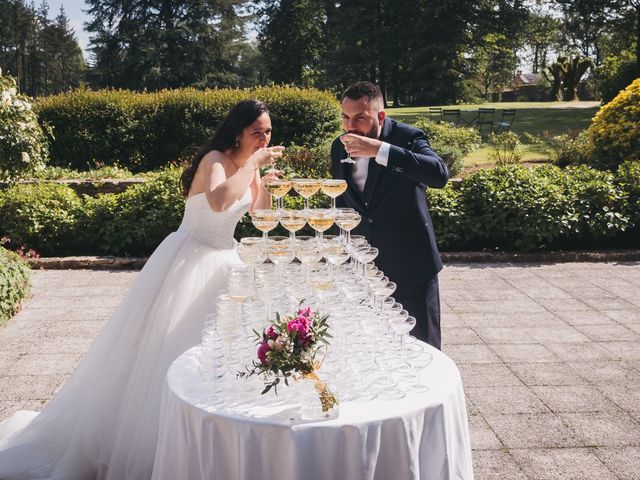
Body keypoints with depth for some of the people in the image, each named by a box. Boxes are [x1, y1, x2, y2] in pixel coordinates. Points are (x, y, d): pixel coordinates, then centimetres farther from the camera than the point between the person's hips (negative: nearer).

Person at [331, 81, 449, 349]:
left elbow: (440, 174, -34)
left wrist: (380, 150, -37)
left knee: (422, 342, 7)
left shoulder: (408, 138, -14)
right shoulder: (339, 147, 2)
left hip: (410, 265, -4)